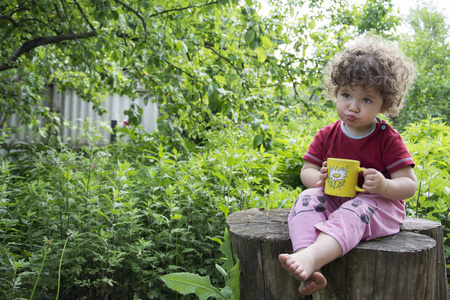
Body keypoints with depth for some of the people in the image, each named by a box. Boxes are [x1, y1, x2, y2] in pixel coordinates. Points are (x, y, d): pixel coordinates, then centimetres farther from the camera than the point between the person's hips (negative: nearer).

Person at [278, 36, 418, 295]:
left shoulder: (388, 139, -5)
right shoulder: (327, 136, 6)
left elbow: (410, 185, -6)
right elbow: (307, 170, 10)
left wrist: (384, 186, -29)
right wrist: (319, 179, -15)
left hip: (378, 205, -3)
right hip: (333, 201, 4)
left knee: (355, 211, -38)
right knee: (307, 198, -27)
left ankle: (311, 257, -62)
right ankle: (310, 272, -46)